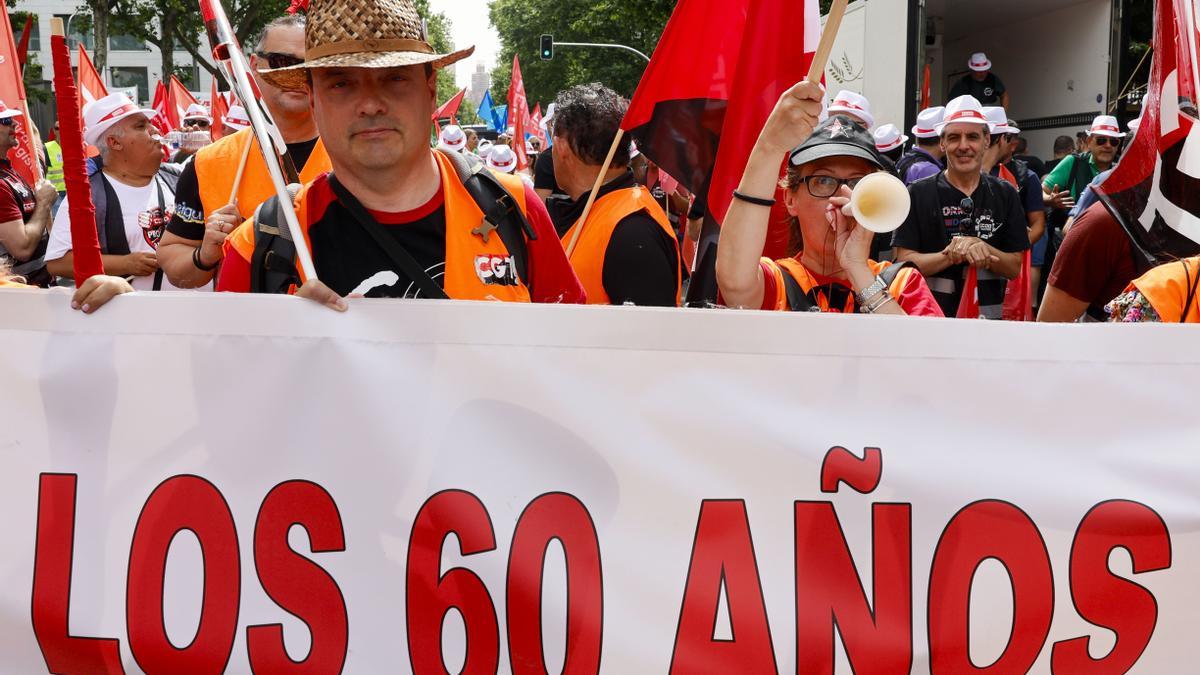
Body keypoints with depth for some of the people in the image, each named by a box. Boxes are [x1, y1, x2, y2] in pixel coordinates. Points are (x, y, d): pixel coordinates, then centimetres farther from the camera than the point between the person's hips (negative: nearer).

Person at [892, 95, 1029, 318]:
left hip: (989, 316, 2)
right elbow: (905, 263, -10)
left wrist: (983, 249, -16)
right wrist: (951, 255, -23)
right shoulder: (918, 193, -4)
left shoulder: (1005, 195, 4)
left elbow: (1014, 268, 2)